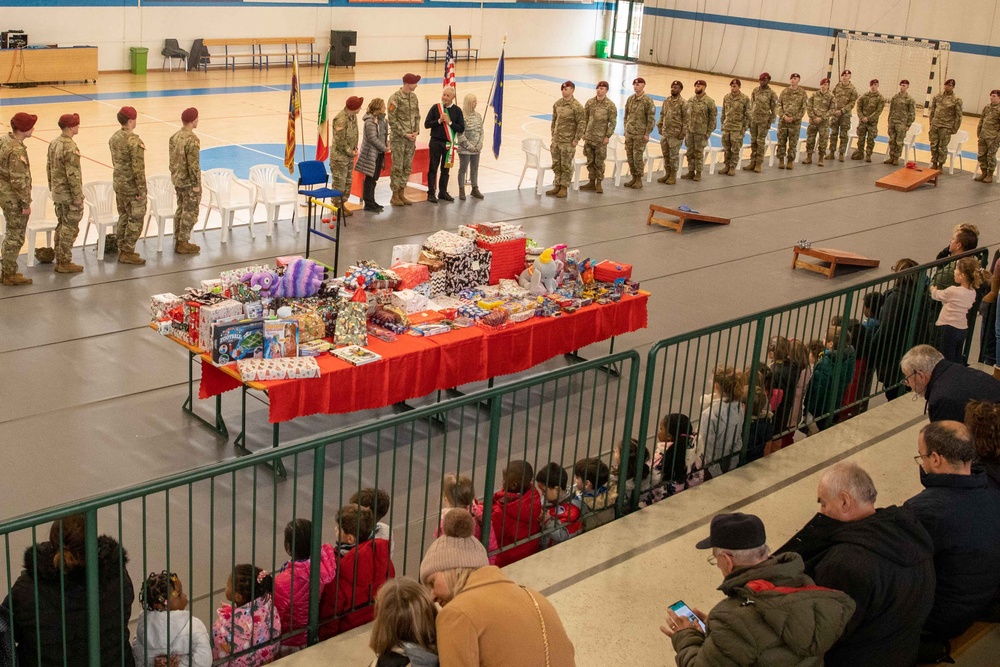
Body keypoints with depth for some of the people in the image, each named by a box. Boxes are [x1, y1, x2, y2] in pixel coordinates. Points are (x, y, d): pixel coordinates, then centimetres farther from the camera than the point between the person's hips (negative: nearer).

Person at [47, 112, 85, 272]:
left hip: (57, 193, 9)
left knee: (61, 226, 16)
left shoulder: (54, 143, 7)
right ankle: (65, 263, 4)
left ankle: (59, 260, 21)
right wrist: (78, 196, -18)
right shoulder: (70, 148, -21)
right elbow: (73, 174, -23)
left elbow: (49, 168, 14)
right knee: (70, 228, -1)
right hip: (69, 194, -9)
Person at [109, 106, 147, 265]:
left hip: (118, 183, 9)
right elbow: (138, 168, -22)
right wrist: (141, 189, -17)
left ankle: (121, 250, 23)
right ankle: (128, 253, 5)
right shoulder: (134, 141, -21)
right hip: (132, 186, -8)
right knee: (135, 219, 1)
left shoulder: (114, 138, 5)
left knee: (123, 217, 17)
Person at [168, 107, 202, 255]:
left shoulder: (174, 136, 6)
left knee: (181, 210, 17)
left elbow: (172, 160, 12)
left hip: (177, 180, 9)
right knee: (190, 212, 2)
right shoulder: (192, 140, -21)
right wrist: (196, 184, -16)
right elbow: (193, 165, -22)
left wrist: (175, 177, 20)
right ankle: (183, 244, 7)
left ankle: (177, 241, 22)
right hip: (189, 182, -9)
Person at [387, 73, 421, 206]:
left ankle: (401, 193, 19)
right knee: (397, 167, -1)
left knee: (407, 167, 9)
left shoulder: (414, 97, 8)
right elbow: (392, 120, -13)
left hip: (411, 138, 6)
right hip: (398, 138, -6)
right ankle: (395, 196, 7)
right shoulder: (395, 98, -13)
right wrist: (405, 134, -15)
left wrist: (416, 131, -2)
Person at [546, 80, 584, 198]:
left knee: (566, 166, 2)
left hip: (568, 142, -6)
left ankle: (564, 188, 10)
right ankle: (557, 186, 21)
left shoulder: (576, 106, -12)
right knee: (556, 164, 11)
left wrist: (576, 139, -12)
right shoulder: (557, 104, 7)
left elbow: (581, 123, -12)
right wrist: (553, 135, 14)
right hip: (556, 140, 6)